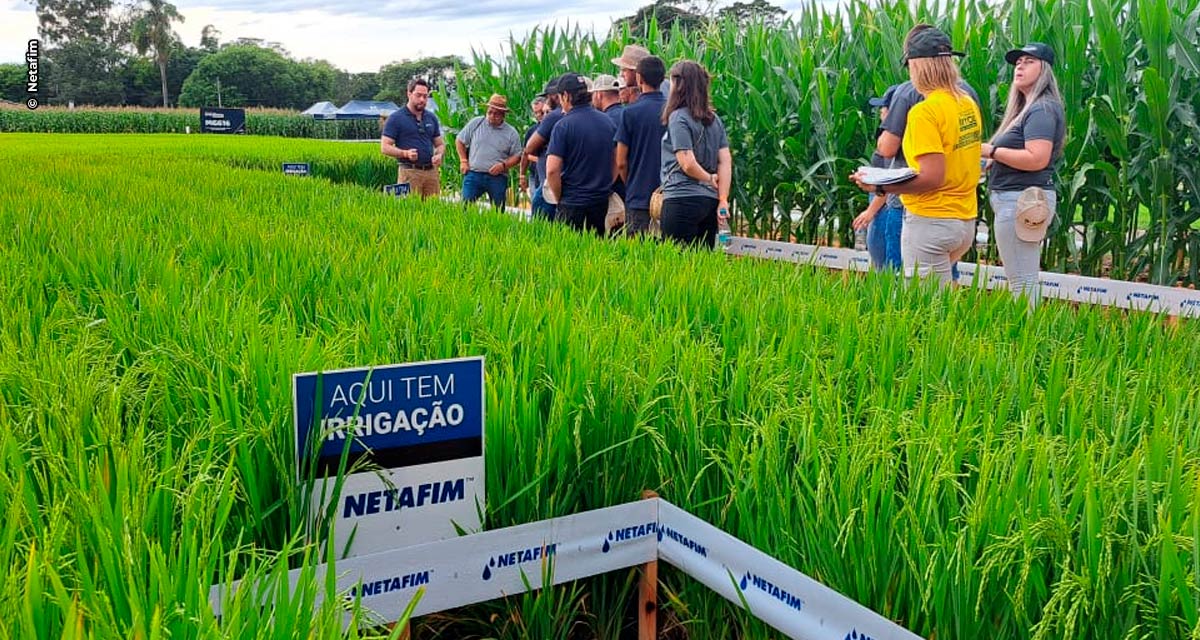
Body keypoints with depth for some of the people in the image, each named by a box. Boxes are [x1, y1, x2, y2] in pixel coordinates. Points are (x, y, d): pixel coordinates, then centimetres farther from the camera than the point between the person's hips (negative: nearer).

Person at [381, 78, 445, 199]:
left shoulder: (431, 118, 15)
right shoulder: (395, 118, 1)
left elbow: (440, 144, 21)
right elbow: (385, 147, -3)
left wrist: (439, 155, -2)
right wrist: (405, 153, -19)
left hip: (431, 171, 5)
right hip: (409, 172, -5)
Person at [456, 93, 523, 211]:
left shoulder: (511, 133, 4)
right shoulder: (476, 123, 6)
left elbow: (517, 156, 7)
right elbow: (459, 141, 16)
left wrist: (503, 165, -11)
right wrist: (463, 161, 7)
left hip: (497, 178, 0)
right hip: (474, 174, 0)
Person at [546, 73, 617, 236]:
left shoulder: (564, 125, -12)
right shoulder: (608, 121, 5)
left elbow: (552, 170, -17)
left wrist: (558, 198, -4)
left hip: (573, 201, -5)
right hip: (602, 199, 5)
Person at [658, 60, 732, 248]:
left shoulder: (678, 117, -9)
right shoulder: (714, 119, 12)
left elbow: (688, 164, -16)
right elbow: (726, 161, 7)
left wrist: (710, 179, 1)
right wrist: (723, 199, 3)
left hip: (682, 199, -7)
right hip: (710, 200, 7)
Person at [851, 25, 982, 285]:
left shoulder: (925, 112, -16)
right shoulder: (968, 104, 7)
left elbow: (933, 177, -21)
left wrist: (880, 187, -16)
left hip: (930, 221, -8)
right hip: (966, 220, 8)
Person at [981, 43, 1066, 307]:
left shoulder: (1042, 109, -12)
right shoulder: (1029, 108, 20)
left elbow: (1037, 159, -23)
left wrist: (992, 151, -15)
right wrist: (992, 155, 7)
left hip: (1022, 200, -11)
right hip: (1021, 199, 11)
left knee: (1021, 283, -9)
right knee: (1026, 280, 14)